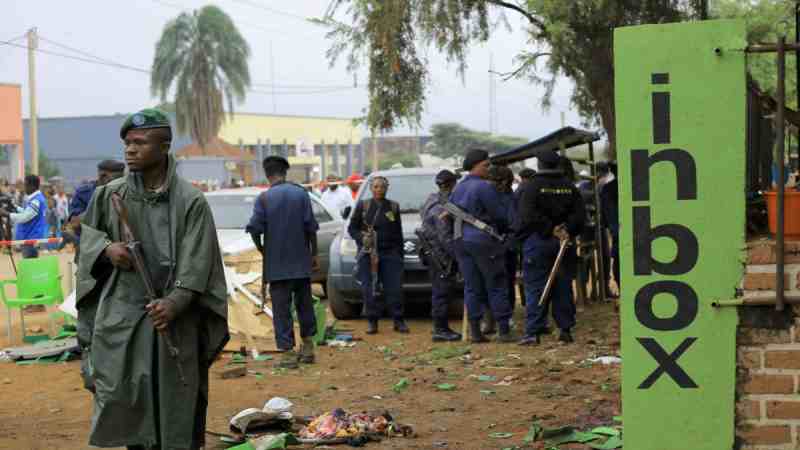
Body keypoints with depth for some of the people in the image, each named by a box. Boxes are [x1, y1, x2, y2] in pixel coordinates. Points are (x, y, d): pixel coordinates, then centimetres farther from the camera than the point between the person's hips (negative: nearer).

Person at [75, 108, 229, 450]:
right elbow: (88, 231, 20)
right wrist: (106, 248, -2)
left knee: (172, 403, 0)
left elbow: (196, 264, -8)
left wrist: (174, 302, -23)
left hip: (172, 319, -2)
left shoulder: (190, 202, -4)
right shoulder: (109, 195, 4)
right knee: (120, 395, -1)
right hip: (121, 314, 2)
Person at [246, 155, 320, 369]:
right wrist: (314, 253, 8)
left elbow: (254, 228, -13)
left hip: (276, 263, -3)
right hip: (301, 261, 3)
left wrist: (261, 248, 5)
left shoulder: (264, 198, -8)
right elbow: (310, 227, -1)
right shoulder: (301, 193, -1)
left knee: (281, 308, 3)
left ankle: (288, 353, 1)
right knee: (304, 303, 16)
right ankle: (307, 347, 21)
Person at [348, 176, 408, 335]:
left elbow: (398, 233, 13)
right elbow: (352, 228, 8)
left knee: (395, 288, -3)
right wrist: (362, 238, -11)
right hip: (368, 253, -1)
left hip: (390, 253, 1)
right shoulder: (362, 206, 8)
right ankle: (372, 321, 6)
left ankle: (398, 321, 4)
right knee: (369, 289, -2)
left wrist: (400, 254, 9)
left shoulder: (394, 207, 12)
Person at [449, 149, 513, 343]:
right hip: (484, 240, -7)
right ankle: (504, 330, -1)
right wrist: (508, 225, 9)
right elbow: (500, 214, -10)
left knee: (471, 287, 8)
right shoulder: (484, 187, -12)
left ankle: (475, 330, 6)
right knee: (497, 286, 0)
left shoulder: (458, 189, 12)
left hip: (461, 241, 7)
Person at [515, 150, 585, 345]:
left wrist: (551, 230, -12)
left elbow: (529, 217, -17)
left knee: (535, 287, -3)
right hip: (564, 242, 4)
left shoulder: (531, 188, -6)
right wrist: (566, 230, -6)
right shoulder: (570, 188, 7)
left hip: (538, 242, -4)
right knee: (563, 287, 9)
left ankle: (533, 331, -8)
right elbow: (579, 214, 1)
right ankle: (566, 329, 10)